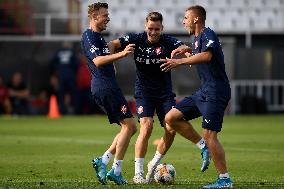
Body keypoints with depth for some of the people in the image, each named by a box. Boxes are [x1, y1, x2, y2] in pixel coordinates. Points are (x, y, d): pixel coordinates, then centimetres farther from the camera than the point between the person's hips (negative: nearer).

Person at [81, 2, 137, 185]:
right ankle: (116, 171, -10)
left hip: (107, 87, 10)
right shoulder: (89, 36, -11)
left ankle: (103, 161, 4)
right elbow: (97, 61, -25)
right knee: (129, 125, -11)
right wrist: (121, 54, -35)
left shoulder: (98, 36, 20)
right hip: (105, 87, -10)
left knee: (129, 128, 9)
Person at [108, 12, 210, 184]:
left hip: (165, 92, 2)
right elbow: (113, 44, -5)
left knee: (171, 129, -9)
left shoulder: (168, 42, -7)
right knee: (147, 126, -18)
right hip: (144, 91, -1)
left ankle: (154, 165, 14)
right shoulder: (137, 39, -5)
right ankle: (138, 173, -10)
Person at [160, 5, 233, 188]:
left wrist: (179, 61, -33)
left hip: (215, 93, -10)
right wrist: (188, 50, 21)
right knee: (171, 118, 5)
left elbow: (206, 56, -32)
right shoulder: (197, 38, 18)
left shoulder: (207, 34, -11)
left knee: (209, 135, -14)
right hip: (203, 92, 10)